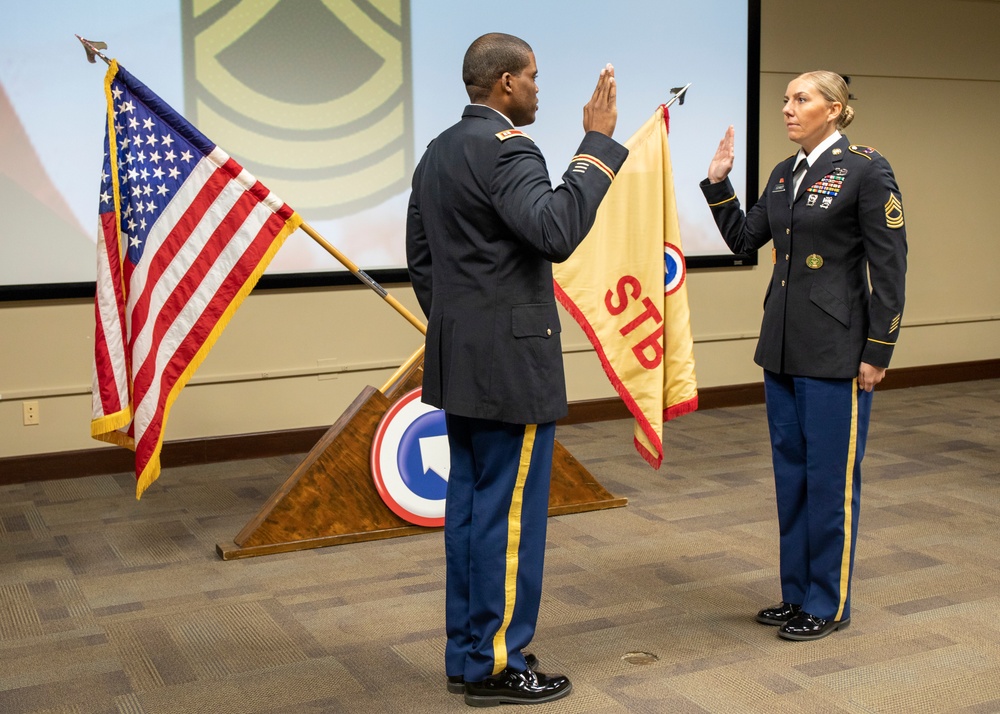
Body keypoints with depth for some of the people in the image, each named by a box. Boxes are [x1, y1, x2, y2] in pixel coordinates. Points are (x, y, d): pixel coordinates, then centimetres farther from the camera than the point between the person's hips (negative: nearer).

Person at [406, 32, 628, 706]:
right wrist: (597, 143, -25)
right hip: (512, 362, -10)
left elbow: (421, 259, 17)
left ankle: (467, 650, 24)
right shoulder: (506, 148, -15)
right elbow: (555, 231, -32)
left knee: (470, 503, 15)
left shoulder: (437, 152, 13)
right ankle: (495, 666, 10)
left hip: (460, 361, 10)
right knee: (510, 512, 0)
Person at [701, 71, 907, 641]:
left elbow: (889, 268, -11)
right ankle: (797, 593, 27)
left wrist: (877, 352, -13)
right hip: (783, 344, 8)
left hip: (835, 350, -7)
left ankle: (828, 604, 16)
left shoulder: (866, 170, -10)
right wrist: (718, 182, 4)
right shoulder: (784, 174, 12)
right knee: (791, 472, 14)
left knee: (830, 477, 2)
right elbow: (744, 238, 16)